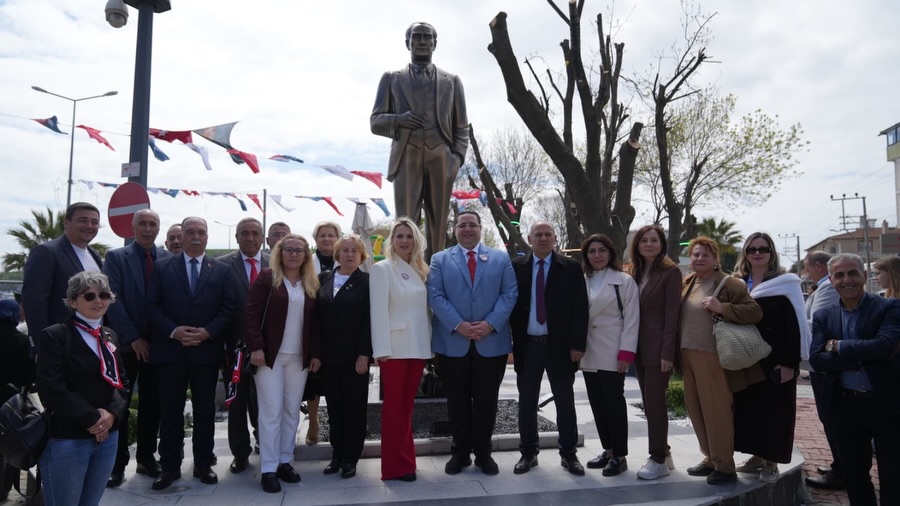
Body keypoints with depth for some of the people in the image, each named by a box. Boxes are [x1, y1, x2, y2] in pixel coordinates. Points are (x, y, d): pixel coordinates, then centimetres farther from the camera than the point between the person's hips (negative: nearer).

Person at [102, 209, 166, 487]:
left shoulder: (168, 259, 5)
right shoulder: (116, 257, 0)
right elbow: (112, 300, -8)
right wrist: (133, 338, -13)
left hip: (157, 343, 2)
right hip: (126, 344, -2)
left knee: (152, 403, 9)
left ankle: (146, 457, 21)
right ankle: (117, 462, 13)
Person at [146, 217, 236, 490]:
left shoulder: (221, 270, 7)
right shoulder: (162, 267, 6)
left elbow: (228, 307, 1)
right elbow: (152, 305, 0)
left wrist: (208, 331, -12)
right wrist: (173, 331, -13)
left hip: (207, 350, 0)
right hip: (170, 349, 0)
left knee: (205, 410, 8)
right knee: (170, 410, 7)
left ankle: (203, 464, 19)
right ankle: (169, 466, 18)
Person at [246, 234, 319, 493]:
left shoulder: (312, 283, 8)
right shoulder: (267, 277, -4)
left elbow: (315, 321, 8)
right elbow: (252, 314, -8)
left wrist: (315, 353, 4)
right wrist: (256, 347, -15)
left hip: (299, 357, 4)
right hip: (270, 354, -4)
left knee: (292, 411, 9)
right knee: (271, 411, -1)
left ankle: (285, 461, 21)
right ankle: (268, 469, 6)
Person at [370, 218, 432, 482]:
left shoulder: (419, 270, 13)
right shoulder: (382, 269, -4)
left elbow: (424, 308, 13)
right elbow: (378, 310, -10)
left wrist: (428, 343, 10)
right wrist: (382, 349, -16)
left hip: (418, 346, 5)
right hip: (394, 347, -5)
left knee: (407, 405, 12)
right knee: (394, 405, 1)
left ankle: (405, 459, 22)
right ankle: (395, 465, 9)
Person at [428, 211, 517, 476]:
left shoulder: (501, 258, 9)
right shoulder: (440, 260, 7)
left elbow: (510, 293, 1)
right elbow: (435, 296, -3)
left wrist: (490, 324, -13)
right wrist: (458, 325, -15)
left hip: (492, 342, 1)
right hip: (452, 343, 0)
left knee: (486, 401, 8)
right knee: (457, 401, 9)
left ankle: (483, 453, 22)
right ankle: (460, 452, 23)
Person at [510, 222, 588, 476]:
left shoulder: (571, 268, 1)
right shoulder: (516, 267, 3)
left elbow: (580, 308, -2)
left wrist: (577, 343, -9)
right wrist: (511, 340, -4)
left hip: (560, 345, -1)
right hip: (527, 345, 1)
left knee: (565, 401, 9)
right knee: (527, 402, 9)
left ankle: (568, 454, 22)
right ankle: (528, 453, 22)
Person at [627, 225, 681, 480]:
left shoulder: (671, 271, -7)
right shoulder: (636, 272, 12)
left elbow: (672, 314, -13)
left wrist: (667, 352, -17)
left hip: (658, 347, -7)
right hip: (639, 347, 7)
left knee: (655, 402, -4)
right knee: (649, 403, 11)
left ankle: (659, 460, 6)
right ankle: (662, 453, 23)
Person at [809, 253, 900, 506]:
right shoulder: (823, 317, 3)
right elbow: (816, 359, -9)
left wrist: (838, 346, -13)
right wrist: (863, 357, -18)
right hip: (845, 406, 3)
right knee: (854, 474, 16)